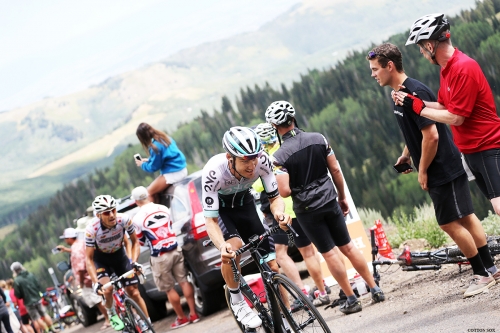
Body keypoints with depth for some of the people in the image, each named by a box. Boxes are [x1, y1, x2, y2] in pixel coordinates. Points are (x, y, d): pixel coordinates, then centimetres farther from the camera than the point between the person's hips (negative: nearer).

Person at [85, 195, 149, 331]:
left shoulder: (124, 220, -27)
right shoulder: (92, 229, -33)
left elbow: (135, 241, -11)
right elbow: (88, 259, -25)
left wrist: (134, 262, -27)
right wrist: (95, 283, -35)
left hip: (119, 255, 2)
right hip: (101, 259, -2)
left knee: (134, 292, -3)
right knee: (107, 290, -26)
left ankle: (147, 325, 10)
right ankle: (112, 314, 4)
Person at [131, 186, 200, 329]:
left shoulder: (138, 218, -12)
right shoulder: (164, 209, 1)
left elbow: (141, 241, 2)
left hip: (160, 256, -4)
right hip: (175, 249, 4)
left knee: (169, 289, 8)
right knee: (184, 281, 12)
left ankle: (182, 318, 16)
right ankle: (193, 313, 16)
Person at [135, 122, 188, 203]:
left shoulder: (155, 147, -19)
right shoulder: (165, 138, 6)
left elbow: (154, 167, -8)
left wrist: (142, 164, 9)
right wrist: (149, 160, 20)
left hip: (173, 174, -9)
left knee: (149, 192, 0)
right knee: (154, 190, 19)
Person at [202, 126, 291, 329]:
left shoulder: (262, 161, -31)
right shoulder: (213, 172, -38)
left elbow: (275, 198, -18)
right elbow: (210, 220, -35)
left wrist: (279, 212, -42)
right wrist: (222, 247, -54)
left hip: (244, 204, 3)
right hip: (219, 209, -3)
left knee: (272, 266, -5)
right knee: (233, 247, -32)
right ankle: (237, 301, -9)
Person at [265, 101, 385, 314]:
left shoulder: (280, 156, -16)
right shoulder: (318, 139, -3)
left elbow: (285, 191, -21)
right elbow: (335, 170, 2)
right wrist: (342, 197, 14)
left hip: (306, 210, -4)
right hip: (329, 201, 4)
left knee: (329, 253, 5)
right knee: (347, 246, 15)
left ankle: (351, 300, 9)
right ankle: (375, 289, 17)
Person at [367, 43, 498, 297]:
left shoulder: (415, 92, -22)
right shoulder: (401, 94, 9)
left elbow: (431, 135, -25)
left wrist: (423, 171, -16)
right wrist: (406, 155, 14)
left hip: (443, 169, -10)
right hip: (442, 170, 10)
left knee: (450, 223, -6)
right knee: (464, 218, 13)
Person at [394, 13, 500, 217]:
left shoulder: (463, 68, -21)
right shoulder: (446, 68, 9)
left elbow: (455, 117, -20)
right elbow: (443, 107, 10)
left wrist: (418, 107, -11)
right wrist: (414, 101, -1)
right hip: (471, 151, 9)